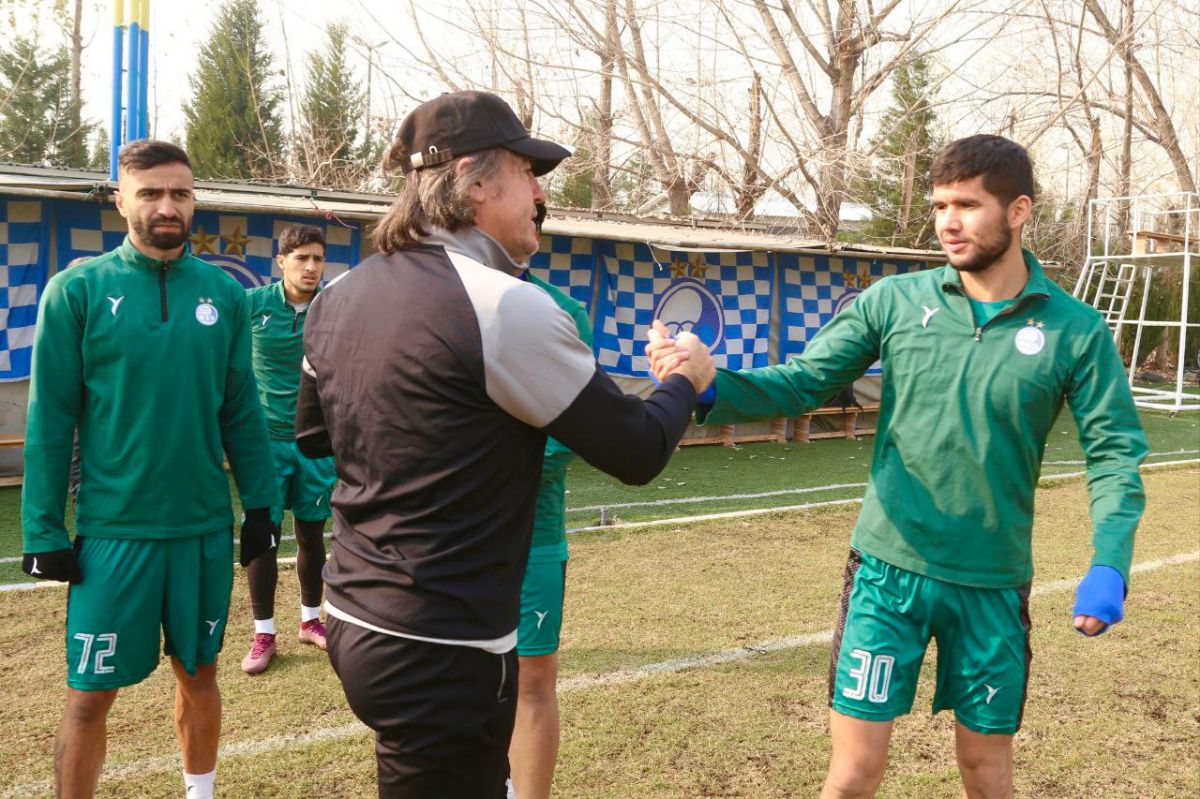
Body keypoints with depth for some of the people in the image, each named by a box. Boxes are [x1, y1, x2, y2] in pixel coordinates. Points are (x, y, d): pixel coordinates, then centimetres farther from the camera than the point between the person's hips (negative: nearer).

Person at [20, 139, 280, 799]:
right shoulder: (78, 289, -5)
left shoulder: (224, 293, 2)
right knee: (90, 694, 6)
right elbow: (49, 418, -5)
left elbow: (241, 411, 6)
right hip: (113, 529, -2)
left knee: (199, 673, 17)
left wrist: (260, 504, 4)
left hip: (206, 528, 3)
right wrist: (43, 530, -7)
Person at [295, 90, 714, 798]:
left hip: (354, 622, 8)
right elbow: (637, 453, -11)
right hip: (443, 654, -8)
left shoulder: (340, 296, 4)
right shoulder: (506, 305, -19)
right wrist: (686, 380, 9)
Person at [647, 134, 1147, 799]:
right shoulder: (894, 301, -3)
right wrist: (711, 388, -21)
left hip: (993, 583, 1)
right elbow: (802, 382, -3)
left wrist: (1109, 566, -15)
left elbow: (1116, 452, -1)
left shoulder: (1076, 331, -4)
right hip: (887, 569, 0)